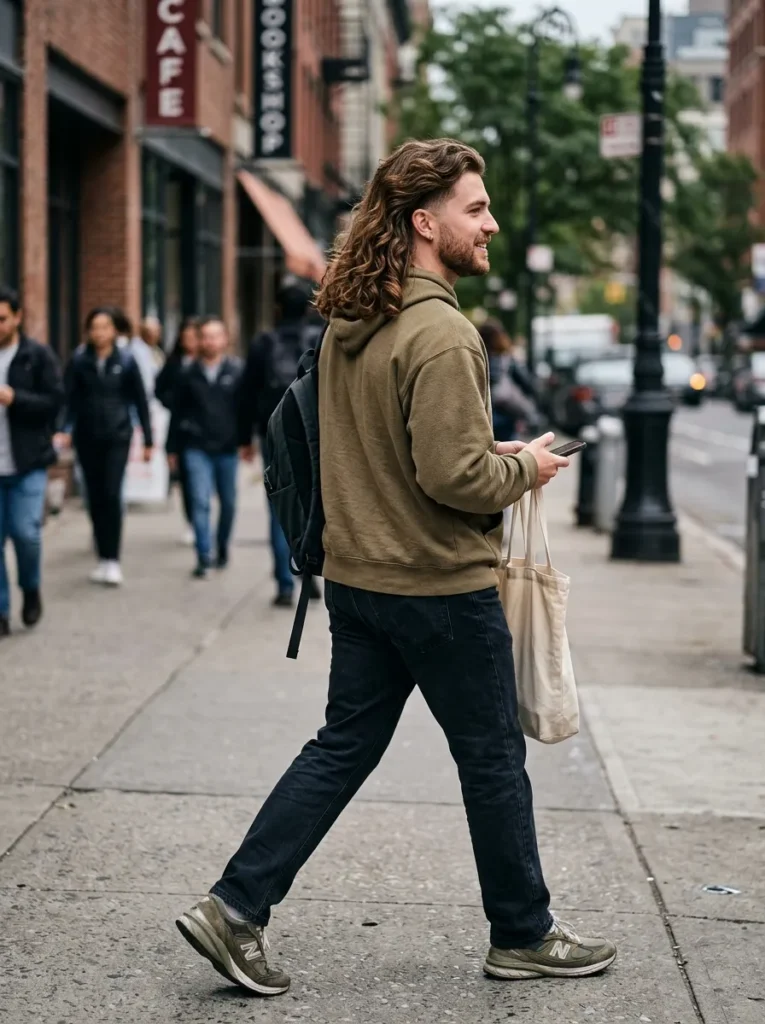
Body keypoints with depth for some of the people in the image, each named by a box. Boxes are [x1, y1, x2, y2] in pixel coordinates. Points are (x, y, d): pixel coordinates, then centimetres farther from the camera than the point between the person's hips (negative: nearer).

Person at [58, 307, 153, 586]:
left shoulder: (125, 360, -1)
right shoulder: (79, 361, 0)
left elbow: (140, 401, 2)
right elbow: (69, 398, -4)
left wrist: (147, 440, 1)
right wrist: (65, 429, -20)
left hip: (117, 437, -2)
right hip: (87, 438, 2)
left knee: (111, 495, -12)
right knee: (95, 498, 7)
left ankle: (113, 560, -9)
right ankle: (103, 558, 16)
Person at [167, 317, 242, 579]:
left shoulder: (236, 371, 0)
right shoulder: (189, 374, 4)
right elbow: (177, 413, 8)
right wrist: (172, 449, 7)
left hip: (227, 449, 0)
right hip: (197, 449, 0)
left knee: (228, 503, 10)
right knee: (200, 502, -8)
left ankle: (222, 547, 30)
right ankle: (203, 557, -8)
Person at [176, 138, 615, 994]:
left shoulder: (345, 327, 8)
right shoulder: (440, 333, -22)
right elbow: (455, 475, -26)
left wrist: (488, 452, 14)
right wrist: (525, 469, -6)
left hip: (357, 578, 8)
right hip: (443, 588, -8)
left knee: (343, 747, 14)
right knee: (493, 760, 8)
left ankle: (236, 908, 11)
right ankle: (522, 935, 23)